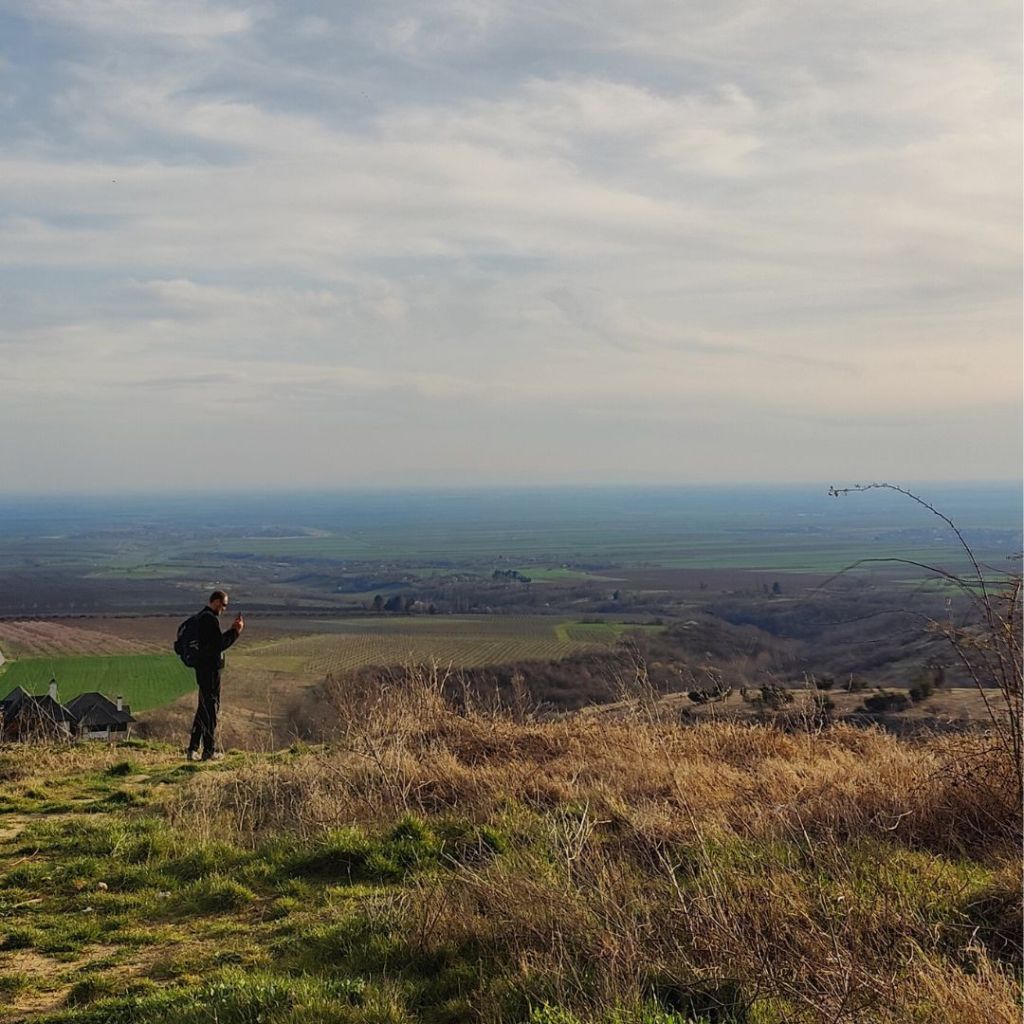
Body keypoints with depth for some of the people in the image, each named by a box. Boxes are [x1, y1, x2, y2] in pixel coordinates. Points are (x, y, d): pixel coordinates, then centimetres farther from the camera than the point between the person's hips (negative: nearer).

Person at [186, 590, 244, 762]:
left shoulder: (202, 617, 16)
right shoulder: (210, 619, -17)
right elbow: (220, 644, -20)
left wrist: (233, 629, 14)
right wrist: (236, 631, -11)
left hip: (202, 668, 10)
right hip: (210, 669, -10)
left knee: (203, 708, 15)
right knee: (211, 708, -2)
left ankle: (193, 749, 15)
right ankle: (209, 751, 4)